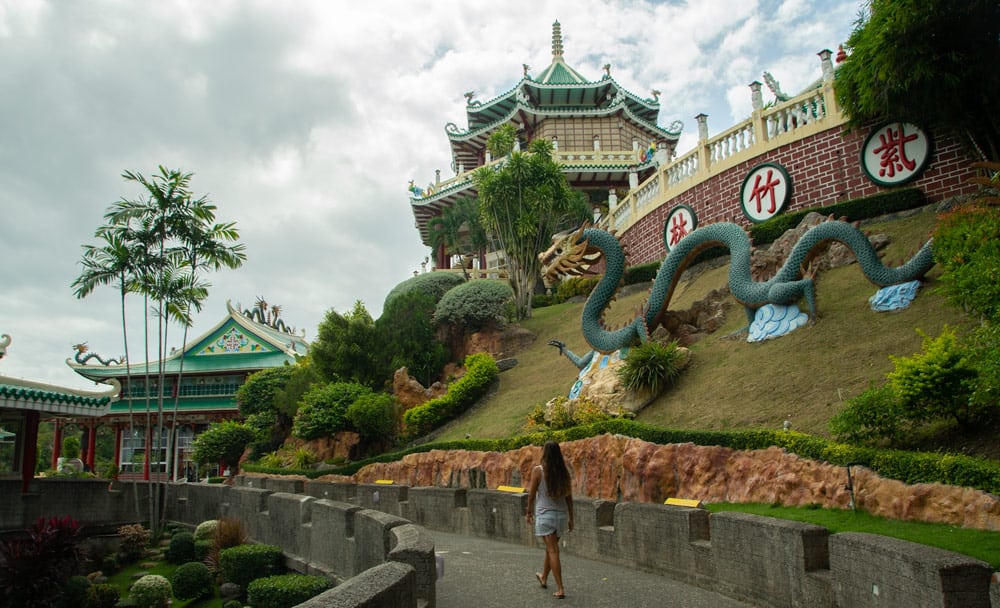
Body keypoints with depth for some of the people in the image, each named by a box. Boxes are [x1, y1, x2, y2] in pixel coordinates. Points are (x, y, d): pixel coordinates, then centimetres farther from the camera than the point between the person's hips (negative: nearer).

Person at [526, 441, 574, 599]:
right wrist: (571, 518, 9)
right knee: (550, 547, 22)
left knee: (552, 550, 0)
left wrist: (529, 512, 10)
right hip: (561, 514, 4)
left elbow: (532, 494, -5)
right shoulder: (564, 471, -2)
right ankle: (544, 577, 41)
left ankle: (560, 589, -3)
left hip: (545, 514, -4)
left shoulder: (538, 470, -12)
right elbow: (569, 496, 1)